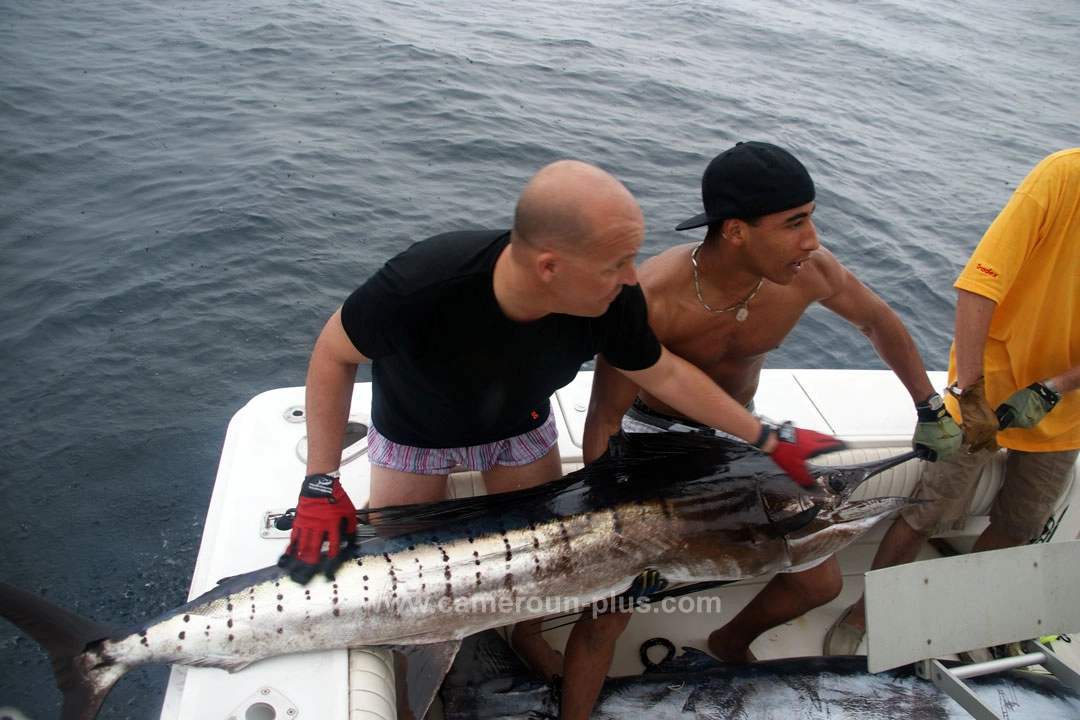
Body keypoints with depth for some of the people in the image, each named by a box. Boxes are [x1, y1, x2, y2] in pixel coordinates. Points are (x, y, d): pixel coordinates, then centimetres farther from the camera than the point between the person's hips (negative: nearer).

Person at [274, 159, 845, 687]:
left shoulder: (613, 299, -33)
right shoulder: (423, 285, -43)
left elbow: (665, 373, -12)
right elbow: (335, 354, -24)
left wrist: (771, 442, -7)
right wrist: (321, 485, -28)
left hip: (519, 423, 3)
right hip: (416, 432, -2)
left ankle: (527, 635, 46)